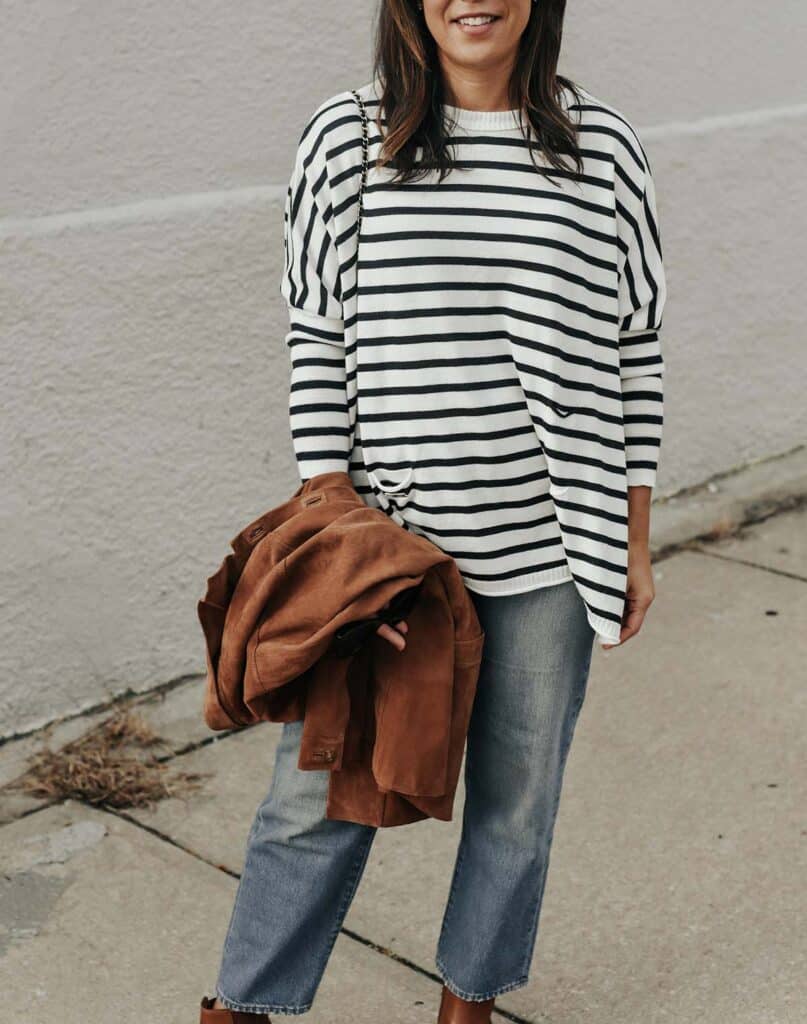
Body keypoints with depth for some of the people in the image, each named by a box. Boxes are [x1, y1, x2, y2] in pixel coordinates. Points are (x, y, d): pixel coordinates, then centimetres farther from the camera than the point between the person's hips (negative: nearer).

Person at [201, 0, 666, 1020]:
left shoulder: (603, 147, 1)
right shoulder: (344, 141, -2)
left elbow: (634, 352, 5)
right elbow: (317, 346, -1)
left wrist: (635, 543, 6)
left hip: (548, 548, 2)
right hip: (390, 535, -1)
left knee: (517, 790, 15)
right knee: (323, 787, 8)